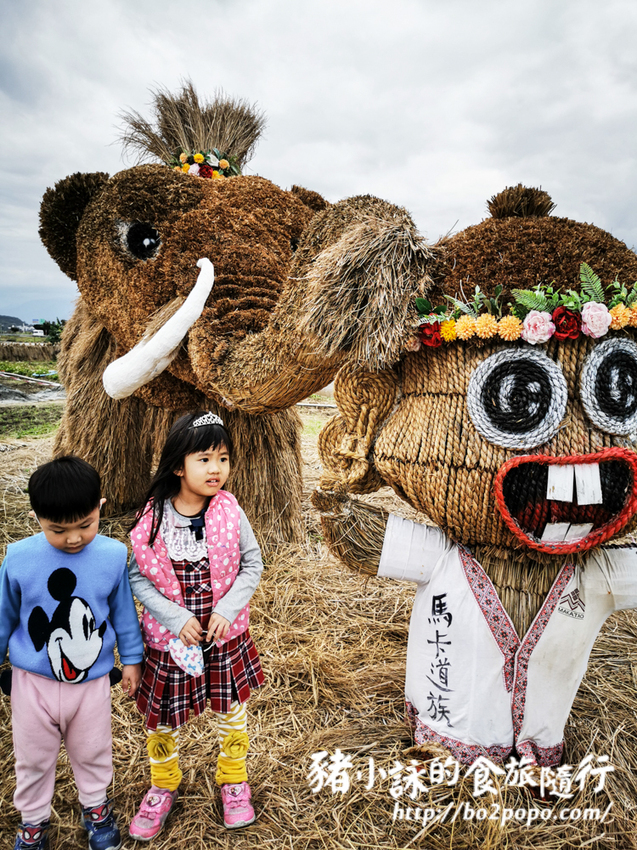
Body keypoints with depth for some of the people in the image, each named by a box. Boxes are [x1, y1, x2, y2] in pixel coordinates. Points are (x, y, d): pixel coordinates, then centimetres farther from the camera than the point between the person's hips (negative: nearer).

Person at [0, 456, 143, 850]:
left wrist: (132, 658, 6)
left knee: (93, 753, 22)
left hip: (91, 681, 0)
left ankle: (96, 807, 50)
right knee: (33, 758, 22)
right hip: (33, 682, 0)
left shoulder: (113, 556, -18)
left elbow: (124, 612, -3)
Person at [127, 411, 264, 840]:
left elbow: (252, 564, -5)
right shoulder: (153, 518, -15)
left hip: (225, 631, 1)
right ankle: (163, 786, 45)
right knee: (162, 716, 15)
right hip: (170, 635, 0)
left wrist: (226, 611, -15)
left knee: (232, 707, 18)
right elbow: (137, 576, -9)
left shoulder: (230, 512, -13)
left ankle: (234, 780, 45)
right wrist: (177, 618, -17)